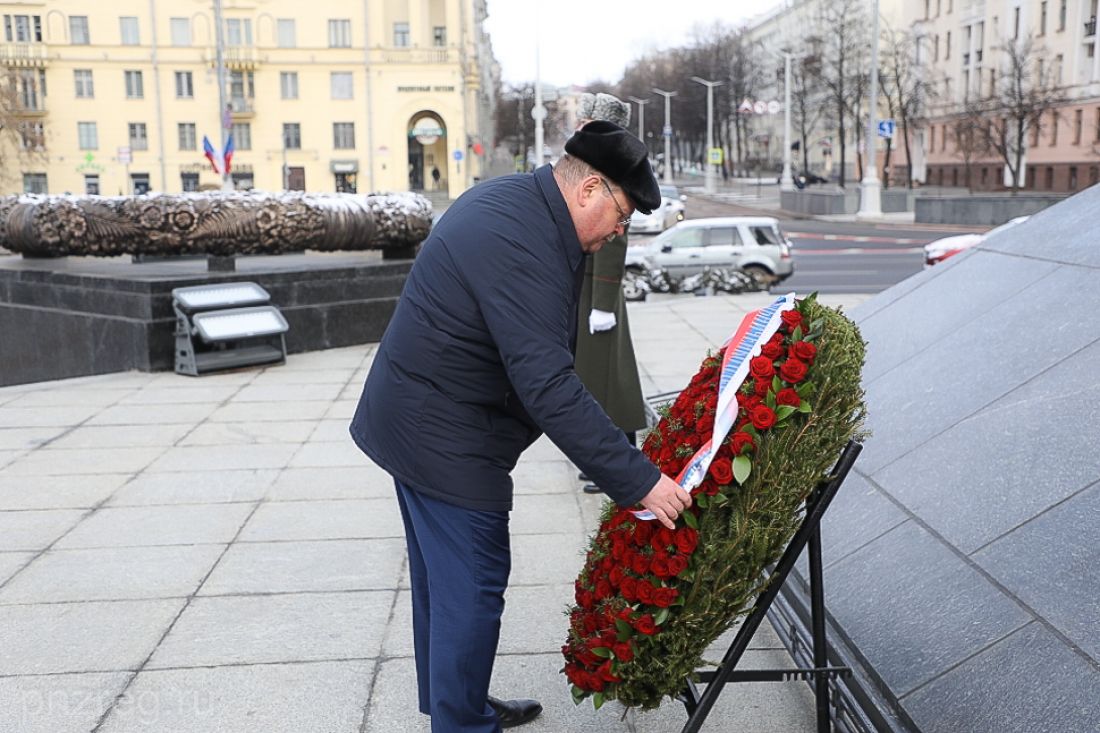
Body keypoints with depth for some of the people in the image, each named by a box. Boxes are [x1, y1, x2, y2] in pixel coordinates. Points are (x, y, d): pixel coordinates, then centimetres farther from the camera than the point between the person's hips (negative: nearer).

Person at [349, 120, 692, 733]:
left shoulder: (510, 198, 7)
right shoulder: (522, 248, -28)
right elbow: (551, 388, -33)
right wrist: (639, 480, -31)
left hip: (409, 421, 11)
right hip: (445, 442, -11)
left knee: (441, 578, 21)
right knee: (472, 589, -2)